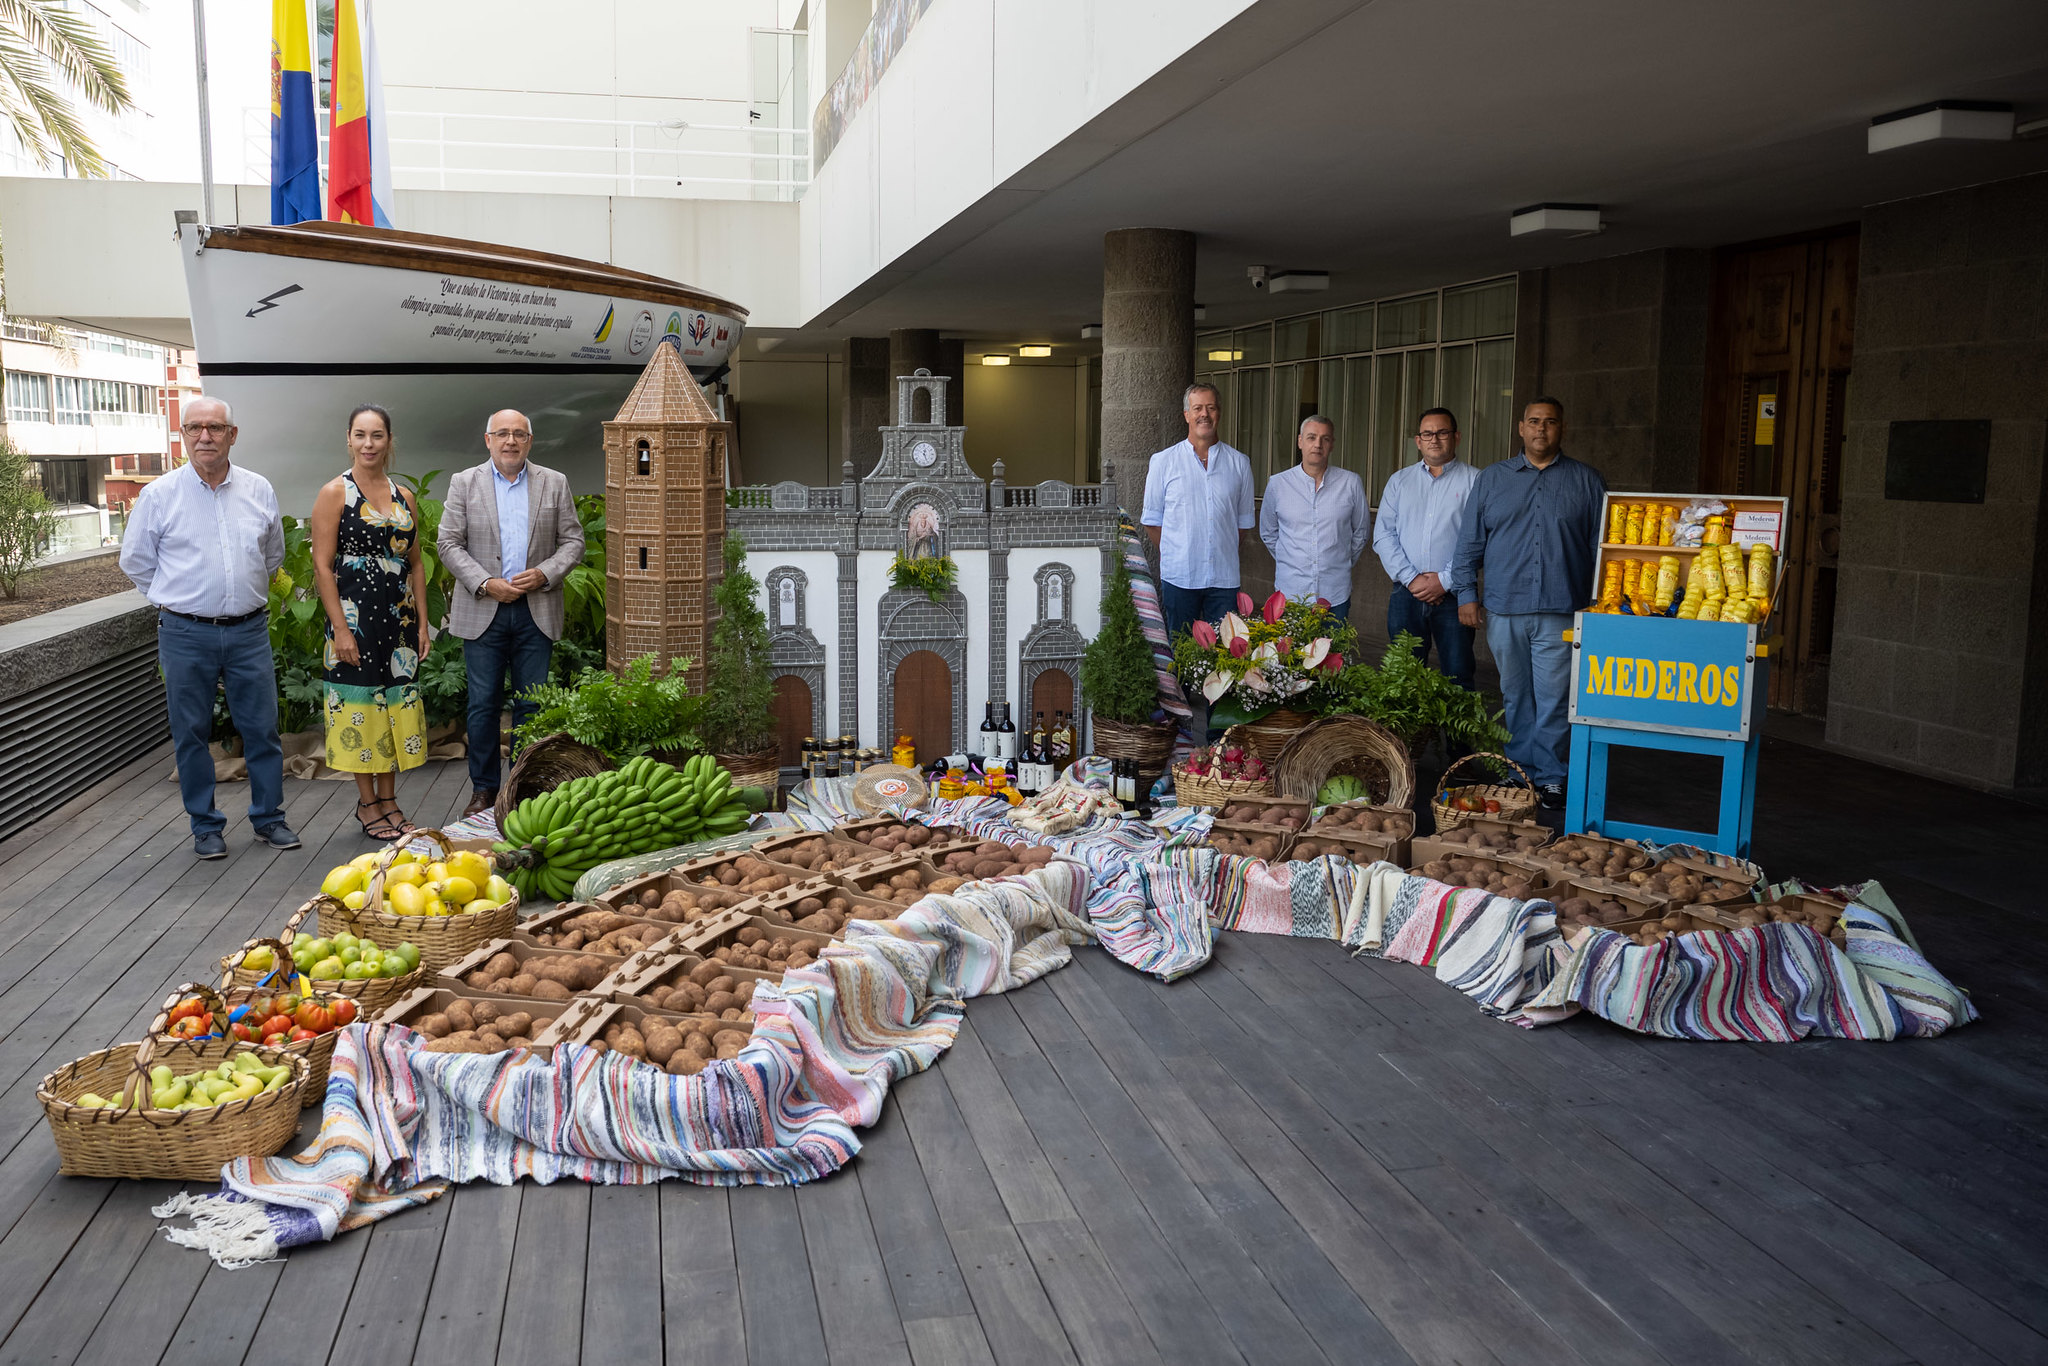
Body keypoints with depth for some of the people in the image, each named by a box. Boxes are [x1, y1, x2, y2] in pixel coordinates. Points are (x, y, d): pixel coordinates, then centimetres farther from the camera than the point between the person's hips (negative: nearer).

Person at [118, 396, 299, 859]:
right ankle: (205, 826, 18)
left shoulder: (259, 490, 4)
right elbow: (135, 561, 9)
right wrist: (178, 598, 11)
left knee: (262, 726, 5)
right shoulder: (159, 495, -3)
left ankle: (268, 817, 19)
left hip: (249, 630, 2)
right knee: (191, 733, 6)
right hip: (186, 634, -1)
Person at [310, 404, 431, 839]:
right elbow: (322, 565, -9)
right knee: (360, 703, 1)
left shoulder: (404, 497, 10)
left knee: (396, 702, 9)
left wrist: (422, 622, 7)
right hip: (355, 617, -5)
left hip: (399, 619, 5)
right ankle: (367, 803, 13)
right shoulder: (335, 493, -5)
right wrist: (340, 628, -15)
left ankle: (388, 800, 19)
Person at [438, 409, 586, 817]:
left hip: (536, 611, 1)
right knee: (483, 703, 1)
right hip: (482, 610, -1)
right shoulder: (464, 483, 5)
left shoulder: (555, 484, 8)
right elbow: (449, 544, 2)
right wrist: (485, 584, -11)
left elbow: (573, 540, 7)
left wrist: (545, 574, -10)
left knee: (531, 703, 4)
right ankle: (483, 788, 12)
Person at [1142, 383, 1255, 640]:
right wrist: (1172, 556, 3)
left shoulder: (1239, 463, 8)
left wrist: (1221, 554, 8)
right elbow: (1152, 520, 7)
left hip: (1224, 577, 1)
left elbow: (1244, 521, 13)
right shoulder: (1164, 461, 3)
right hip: (1178, 577, -1)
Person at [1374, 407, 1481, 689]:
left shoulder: (1474, 481, 3)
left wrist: (1445, 581, -12)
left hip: (1453, 594, -3)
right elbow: (1383, 535, 6)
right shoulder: (1399, 481, 14)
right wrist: (1411, 578, -7)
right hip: (1407, 593, 3)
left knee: (1457, 676, -4)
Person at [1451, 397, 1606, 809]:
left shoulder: (1586, 481, 9)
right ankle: (1519, 771, 19)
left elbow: (1602, 544, 8)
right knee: (1515, 696, 9)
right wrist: (1467, 592, 3)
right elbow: (1470, 540, 11)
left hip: (1561, 609, -2)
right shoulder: (1492, 478, 12)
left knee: (1553, 698, -4)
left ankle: (1550, 777, 5)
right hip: (1504, 609, 2)